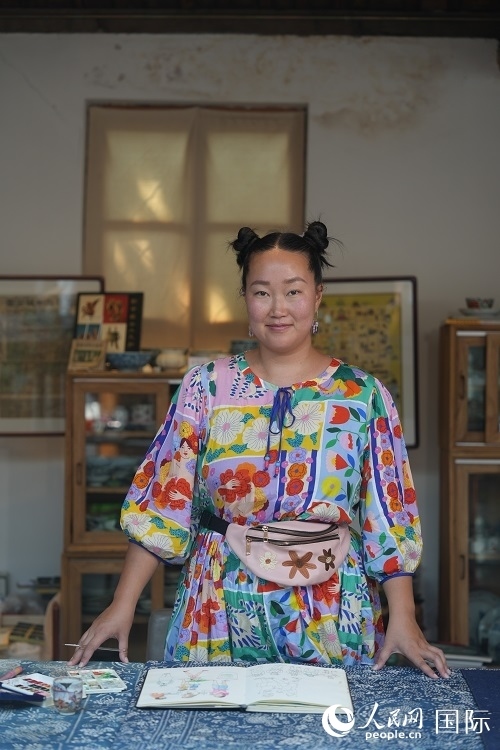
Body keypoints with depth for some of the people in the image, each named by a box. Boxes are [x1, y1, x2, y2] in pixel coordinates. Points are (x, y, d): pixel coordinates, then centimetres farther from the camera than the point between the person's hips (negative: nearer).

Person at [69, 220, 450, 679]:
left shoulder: (364, 396, -2)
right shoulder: (206, 386, -1)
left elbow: (390, 519, -1)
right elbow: (162, 502, -2)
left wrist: (403, 619, -8)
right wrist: (123, 605, -5)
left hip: (330, 623, 0)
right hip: (218, 620, 1)